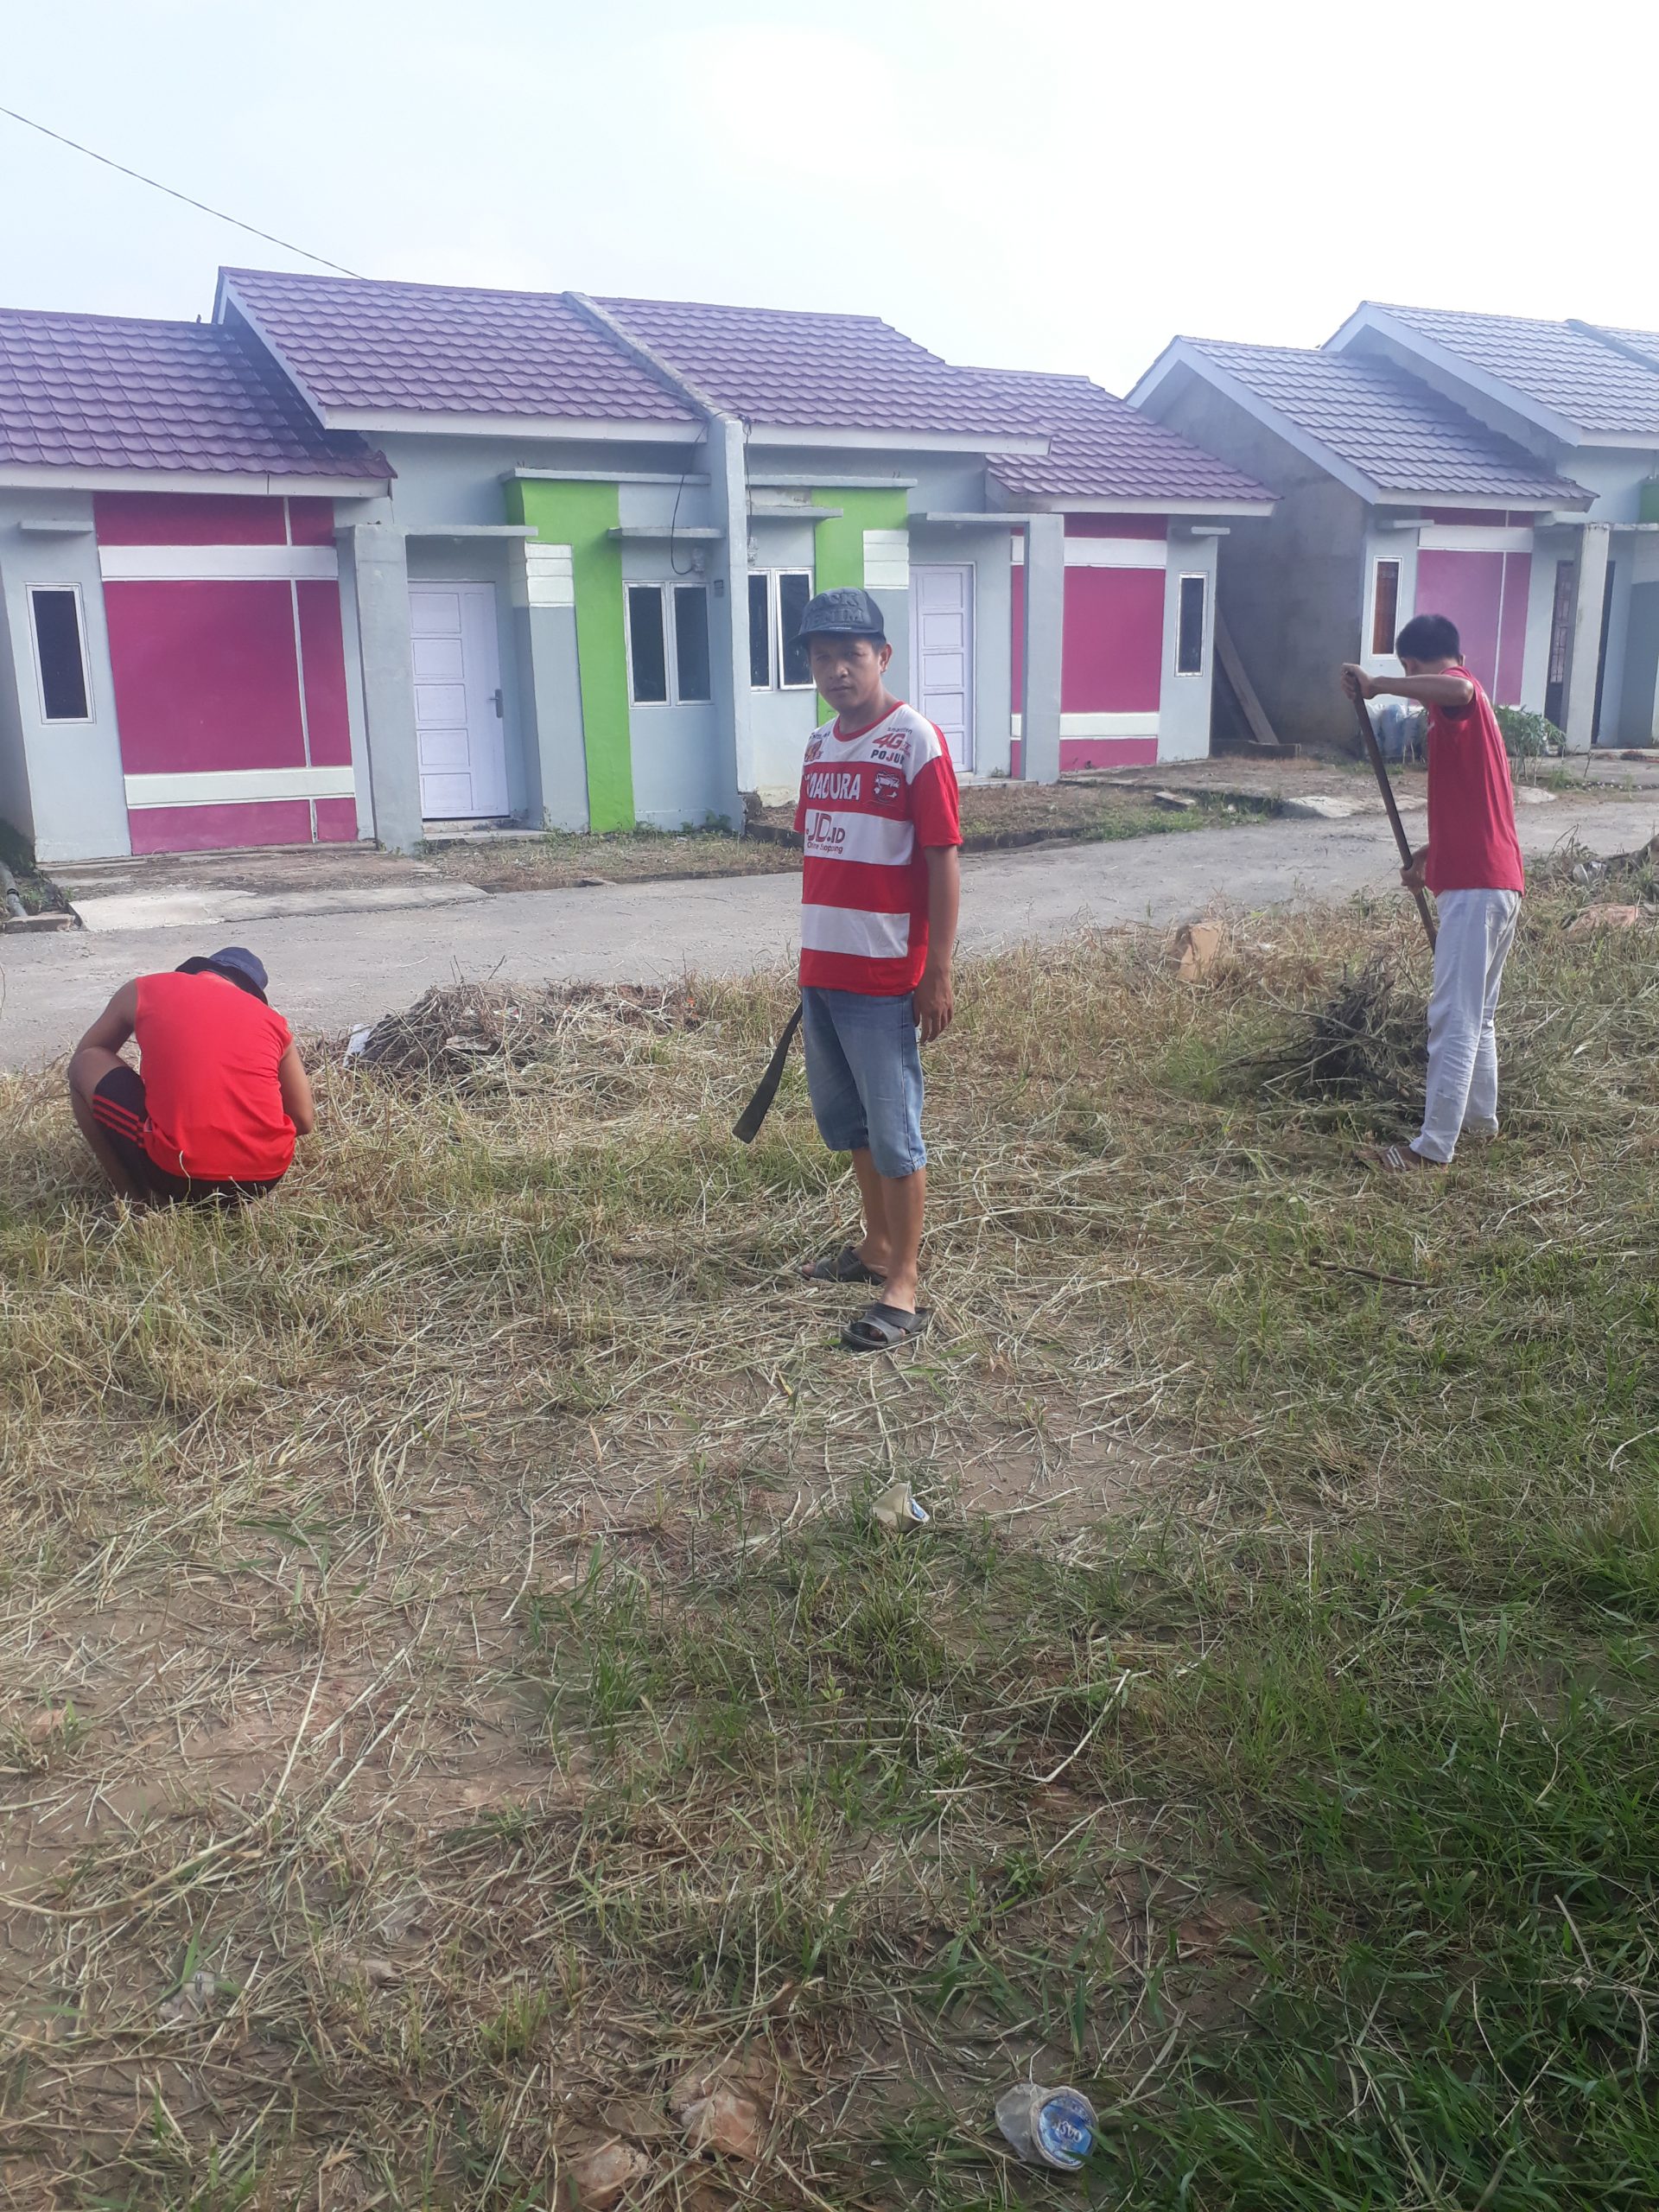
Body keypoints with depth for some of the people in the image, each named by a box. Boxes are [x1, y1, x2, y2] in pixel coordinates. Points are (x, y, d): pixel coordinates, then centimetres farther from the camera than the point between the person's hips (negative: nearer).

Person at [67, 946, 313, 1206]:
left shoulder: (142, 991, 13)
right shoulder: (272, 1019, 16)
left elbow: (83, 1059, 28)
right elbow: (304, 1122, 17)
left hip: (178, 1177, -3)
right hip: (264, 1178, 3)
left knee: (85, 1064, 18)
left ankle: (137, 1200, 11)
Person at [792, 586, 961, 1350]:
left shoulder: (916, 741, -11)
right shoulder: (819, 747, 11)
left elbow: (943, 864, -13)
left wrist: (937, 975, -15)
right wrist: (812, 959, 19)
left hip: (885, 978, -8)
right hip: (822, 973, 8)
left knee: (893, 1132, -1)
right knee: (847, 1120, 18)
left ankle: (904, 1286, 8)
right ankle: (877, 1245, 34)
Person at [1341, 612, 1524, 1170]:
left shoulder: (1458, 696, -9)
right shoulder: (1472, 708, 21)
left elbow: (1457, 688, -37)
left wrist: (1377, 684, -29)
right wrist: (1431, 854, 28)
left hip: (1473, 885, -10)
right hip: (1499, 880, 10)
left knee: (1454, 1018, -9)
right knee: (1478, 1013, 22)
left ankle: (1435, 1146, -6)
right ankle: (1480, 1115, 36)